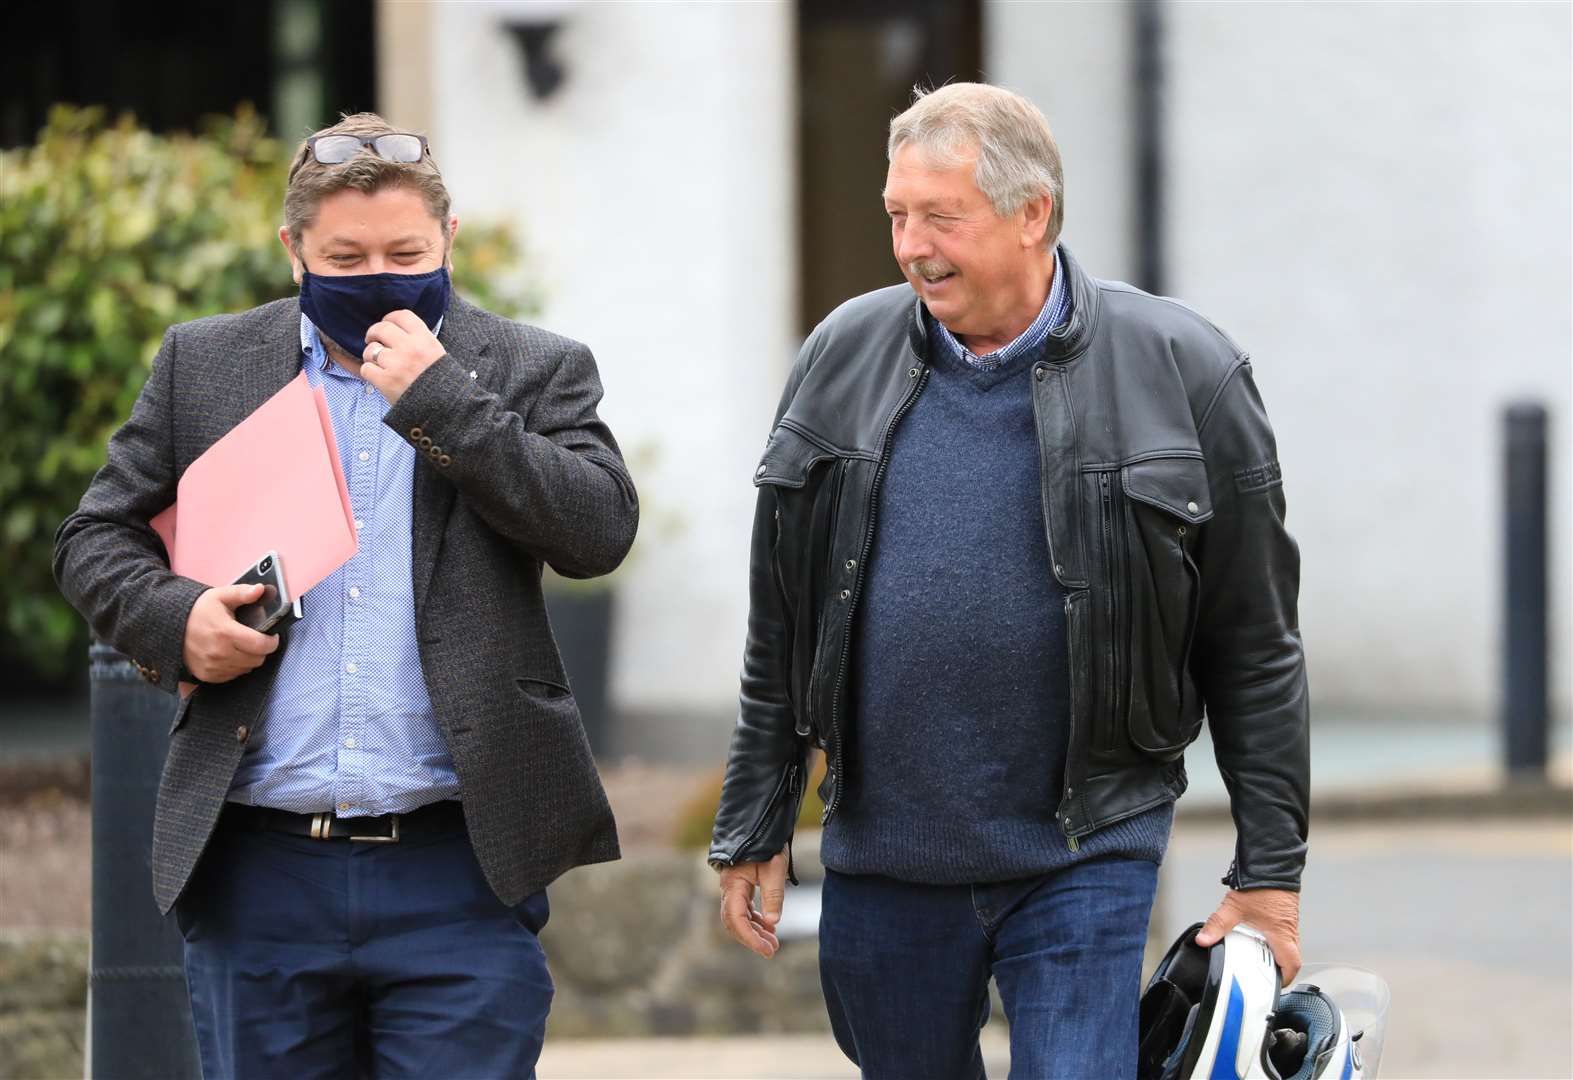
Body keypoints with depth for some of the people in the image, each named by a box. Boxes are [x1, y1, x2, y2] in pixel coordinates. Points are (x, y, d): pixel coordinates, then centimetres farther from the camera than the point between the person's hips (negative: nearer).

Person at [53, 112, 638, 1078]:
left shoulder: (532, 373, 7)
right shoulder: (204, 365, 12)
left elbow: (600, 530, -7)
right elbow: (96, 539, 15)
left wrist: (436, 398, -10)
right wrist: (172, 618, -6)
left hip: (459, 867, -2)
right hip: (259, 873, 2)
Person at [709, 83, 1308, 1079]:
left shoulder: (1181, 372, -6)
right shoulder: (846, 356, 4)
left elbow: (1255, 651, -1)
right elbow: (781, 638, 11)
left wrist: (1270, 872, -2)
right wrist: (754, 831, 10)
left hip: (1085, 860, -4)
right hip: (882, 857, 4)